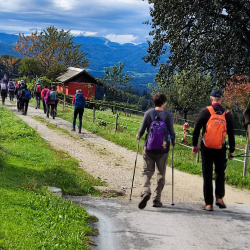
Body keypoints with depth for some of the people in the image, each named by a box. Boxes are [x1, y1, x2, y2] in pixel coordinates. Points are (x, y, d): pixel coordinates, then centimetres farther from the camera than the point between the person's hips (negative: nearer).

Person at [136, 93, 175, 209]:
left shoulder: (148, 113, 0)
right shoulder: (167, 115, -3)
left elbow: (142, 130, -2)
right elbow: (171, 132, -3)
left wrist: (138, 136, 19)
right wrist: (173, 142, 17)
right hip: (162, 149, -1)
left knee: (147, 171, 7)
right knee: (161, 174, 12)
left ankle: (146, 192, -19)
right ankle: (157, 199, 12)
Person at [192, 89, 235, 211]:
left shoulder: (205, 112, -4)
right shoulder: (227, 114, 1)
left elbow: (196, 130, -2)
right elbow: (231, 134, 4)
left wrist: (194, 145, 9)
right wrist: (231, 150, 12)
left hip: (206, 148, -1)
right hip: (221, 148, 1)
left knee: (207, 175, 4)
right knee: (220, 172, 19)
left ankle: (208, 203, 5)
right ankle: (219, 197, 5)